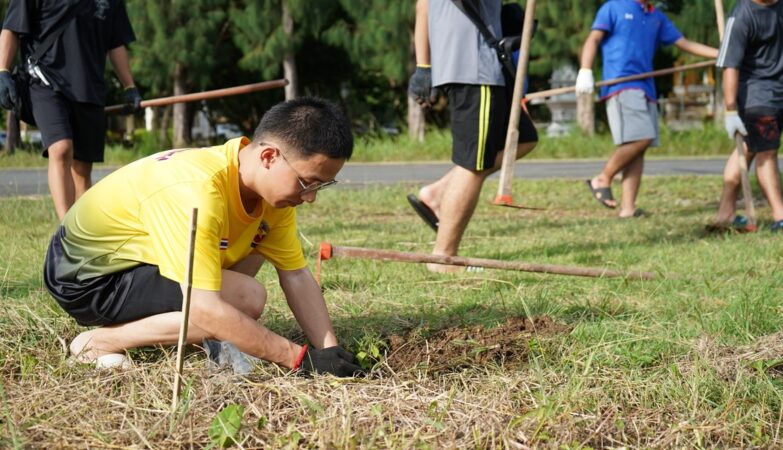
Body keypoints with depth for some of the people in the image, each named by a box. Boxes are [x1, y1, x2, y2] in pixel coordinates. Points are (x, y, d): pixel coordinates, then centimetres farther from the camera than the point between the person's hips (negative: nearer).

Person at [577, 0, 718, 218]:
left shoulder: (657, 18, 21)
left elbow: (685, 44, 24)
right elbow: (593, 40, -4)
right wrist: (585, 72, -20)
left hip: (646, 88, 6)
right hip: (621, 85, -6)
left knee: (639, 146, -1)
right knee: (640, 138, -20)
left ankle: (628, 208, 0)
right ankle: (603, 179, -4)